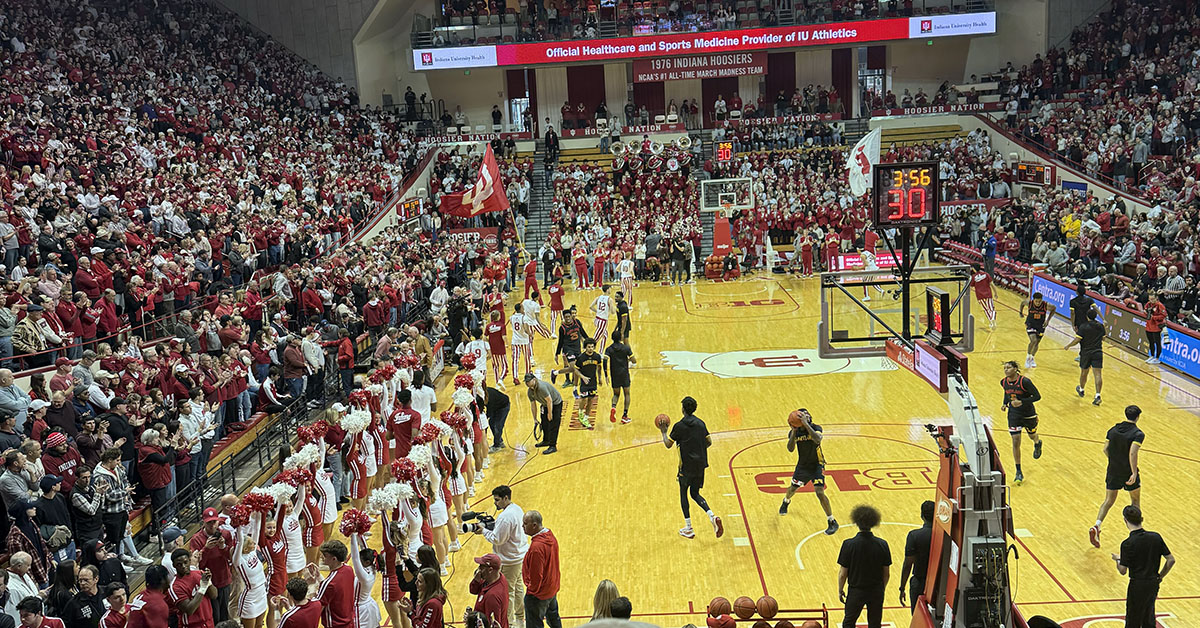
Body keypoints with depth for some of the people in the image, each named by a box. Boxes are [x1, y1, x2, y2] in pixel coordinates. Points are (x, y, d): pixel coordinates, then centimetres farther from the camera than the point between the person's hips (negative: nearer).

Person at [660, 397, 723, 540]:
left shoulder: (679, 426, -12)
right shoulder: (701, 423, 4)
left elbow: (668, 445, -6)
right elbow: (709, 442, 9)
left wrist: (663, 432, 10)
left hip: (687, 466, -5)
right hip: (701, 465, 5)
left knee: (683, 493, 11)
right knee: (695, 494, 17)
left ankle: (688, 529, 12)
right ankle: (713, 516, -6)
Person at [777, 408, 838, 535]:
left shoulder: (815, 428, -21)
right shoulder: (795, 432, -11)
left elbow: (818, 439, -43)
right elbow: (790, 449, -24)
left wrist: (806, 424, -46)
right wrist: (794, 431, -34)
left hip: (817, 465, -4)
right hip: (802, 465, 4)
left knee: (820, 492, -17)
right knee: (793, 488, 20)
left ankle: (832, 522, -5)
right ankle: (786, 502, 57)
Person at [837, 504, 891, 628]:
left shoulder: (849, 545, -19)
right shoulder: (882, 545, -11)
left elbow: (842, 573, -12)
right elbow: (887, 573, -2)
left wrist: (840, 590, 4)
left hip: (856, 591, -2)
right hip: (876, 592, 2)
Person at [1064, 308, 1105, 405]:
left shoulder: (1083, 327, -13)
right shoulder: (1101, 326, 1)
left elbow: (1077, 340, -15)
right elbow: (1103, 339, 14)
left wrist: (1068, 346, 0)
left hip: (1086, 352, -2)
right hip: (1098, 352, 2)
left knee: (1084, 373, 18)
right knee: (1098, 374, -5)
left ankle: (1081, 390, 41)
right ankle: (1098, 395, -16)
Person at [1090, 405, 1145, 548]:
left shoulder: (1113, 429, 2)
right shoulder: (1138, 434, -14)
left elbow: (1105, 449, 3)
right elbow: (1132, 453, -26)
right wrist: (1134, 473, -26)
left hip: (1113, 471, 4)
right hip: (1128, 472, -4)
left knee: (1109, 501, 11)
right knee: (1135, 499, 20)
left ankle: (1096, 527, -8)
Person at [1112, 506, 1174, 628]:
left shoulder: (1127, 544, -19)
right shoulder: (1156, 537, -5)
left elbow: (1123, 571, -13)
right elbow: (1171, 560, -1)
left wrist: (1117, 560, 8)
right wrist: (1160, 576, 11)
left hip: (1138, 586, -6)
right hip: (1154, 583, 6)